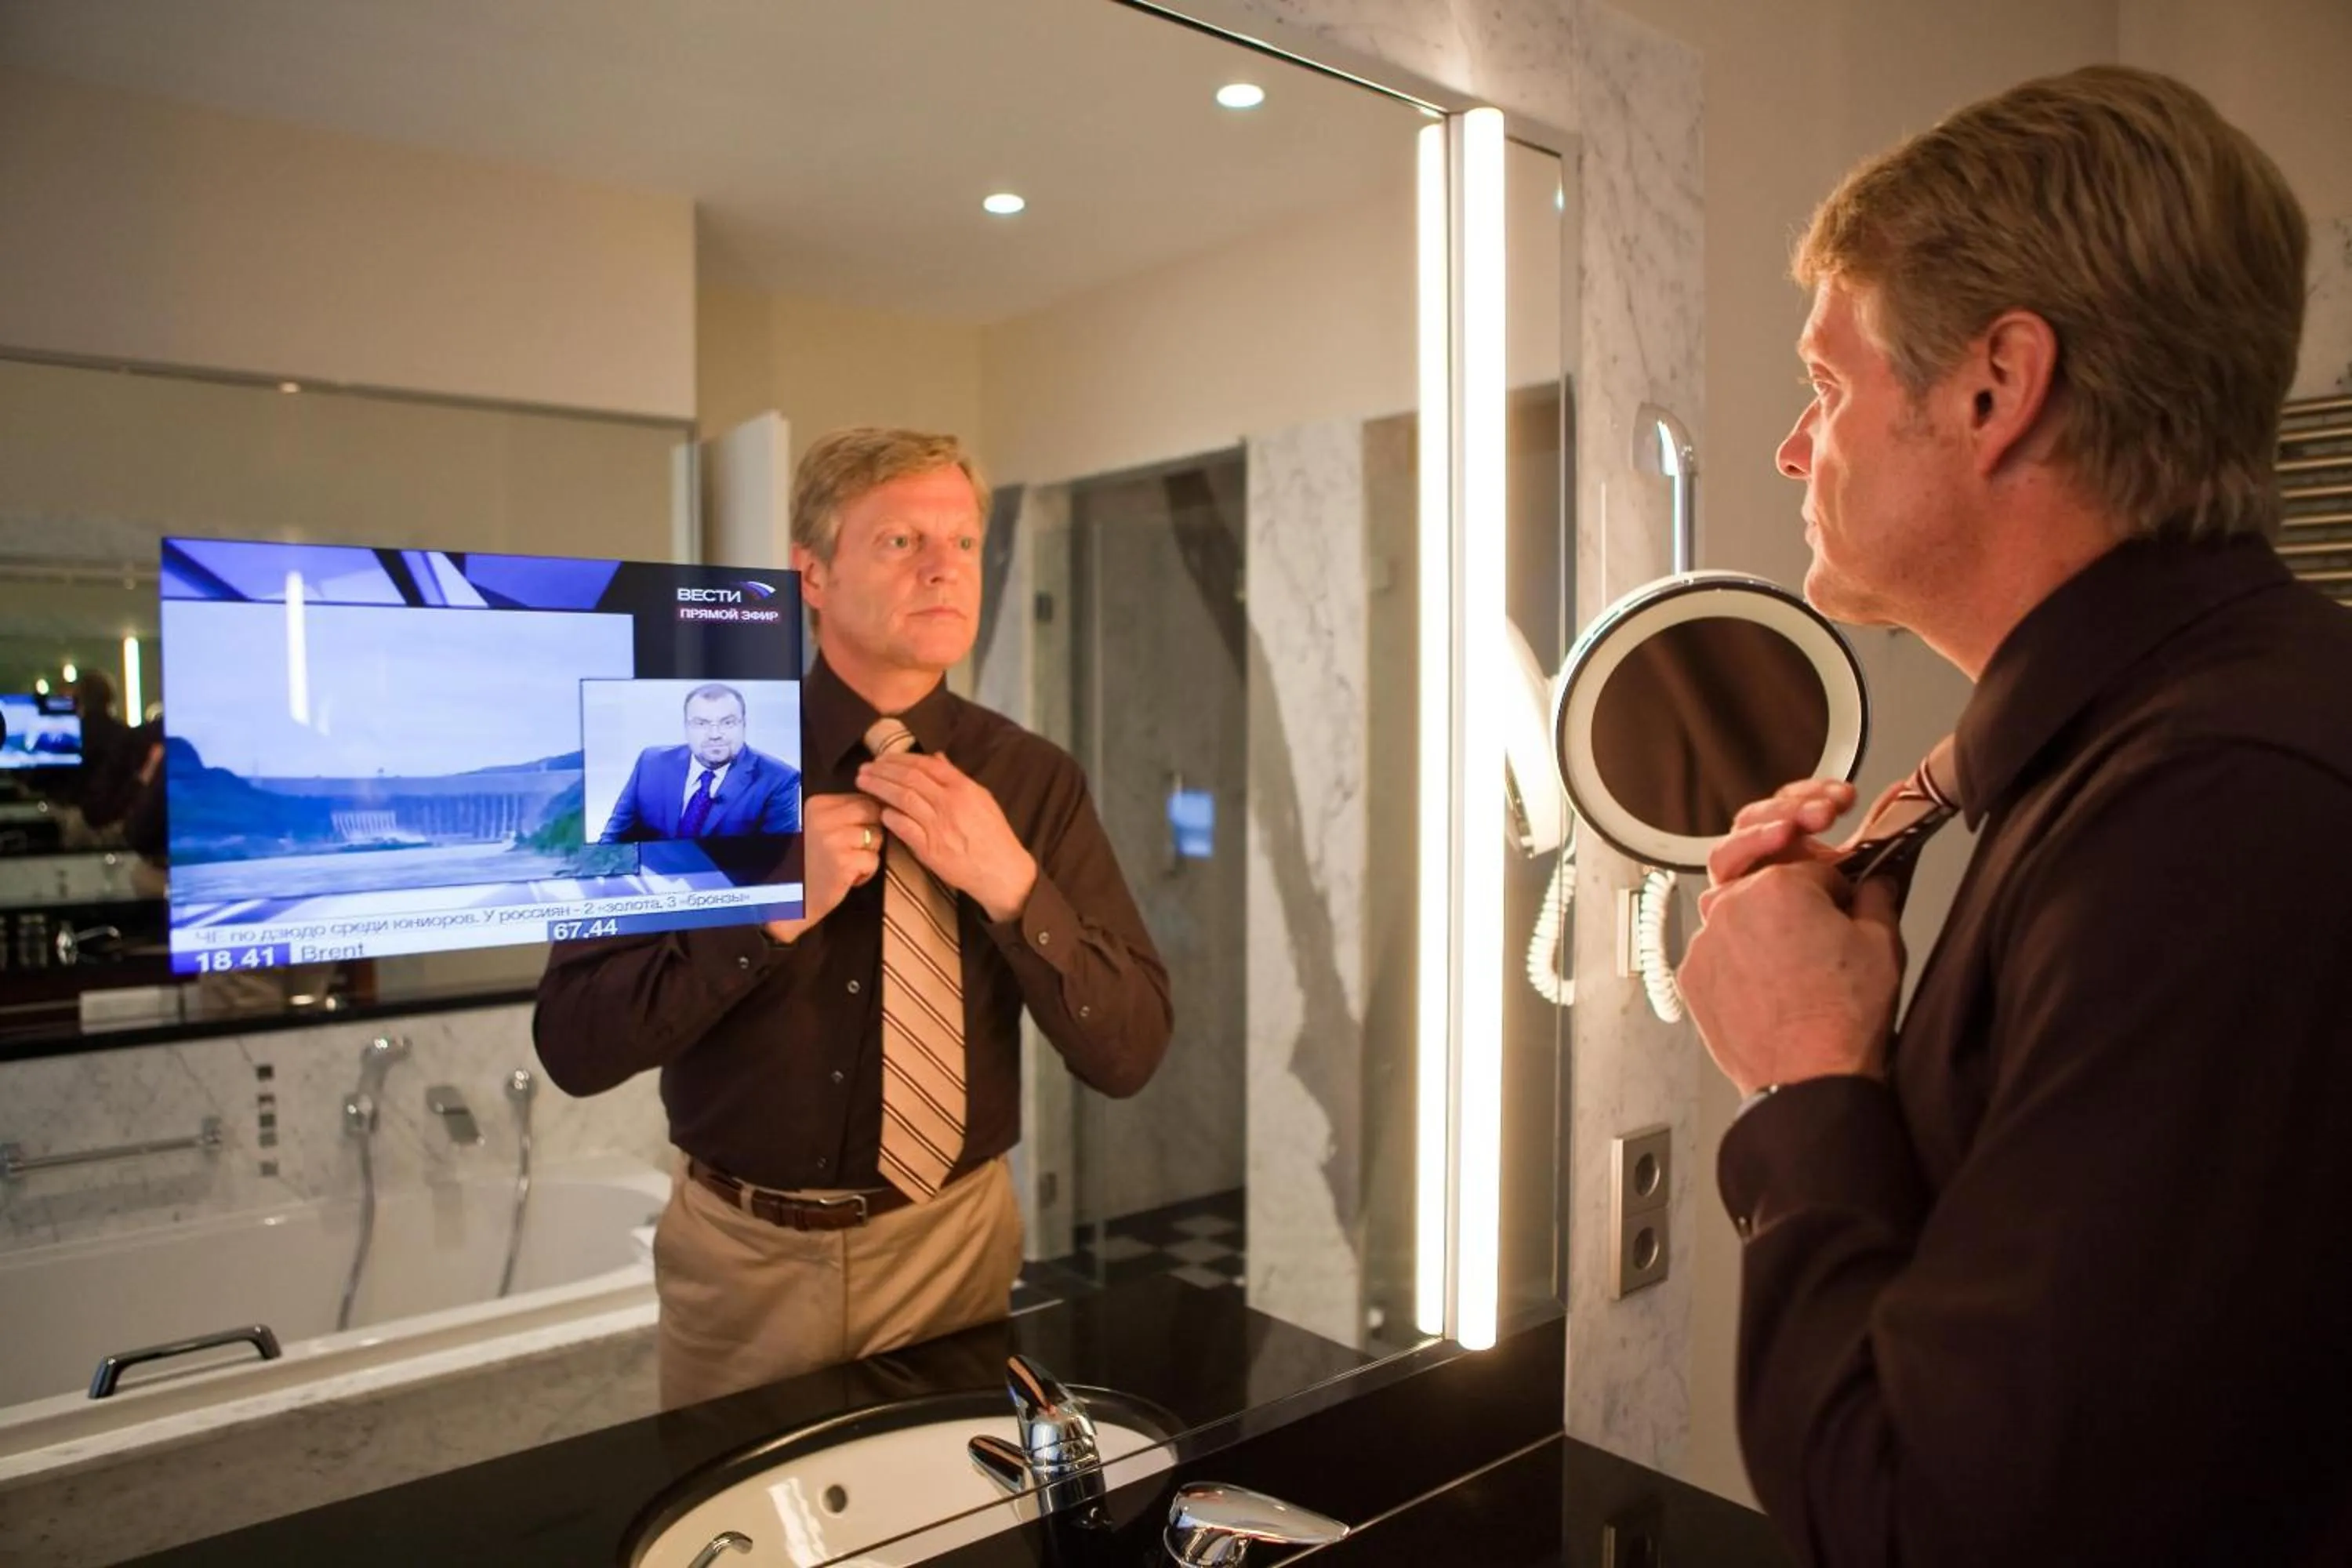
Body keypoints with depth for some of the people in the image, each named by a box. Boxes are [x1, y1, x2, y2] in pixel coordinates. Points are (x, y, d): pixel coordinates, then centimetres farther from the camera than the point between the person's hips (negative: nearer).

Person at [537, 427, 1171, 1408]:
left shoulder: (1034, 779, -7)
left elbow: (1127, 1054, -10)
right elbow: (573, 1044, -13)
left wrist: (1008, 882, -24)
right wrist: (772, 912, -25)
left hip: (951, 1250, 1)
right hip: (742, 1255, 0)